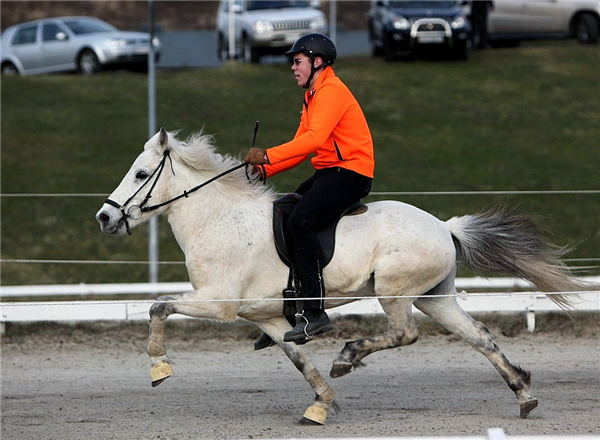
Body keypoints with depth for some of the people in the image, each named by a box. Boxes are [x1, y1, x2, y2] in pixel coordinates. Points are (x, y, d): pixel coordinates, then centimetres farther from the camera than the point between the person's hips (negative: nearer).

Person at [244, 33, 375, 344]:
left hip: (350, 172, -11)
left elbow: (314, 139, -26)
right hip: (327, 174, 11)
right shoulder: (312, 97, 22)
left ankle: (314, 312, -31)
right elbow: (301, 147, 19)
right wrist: (264, 170, 5)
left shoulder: (331, 91, -12)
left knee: (300, 222, -28)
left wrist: (268, 156, -25)